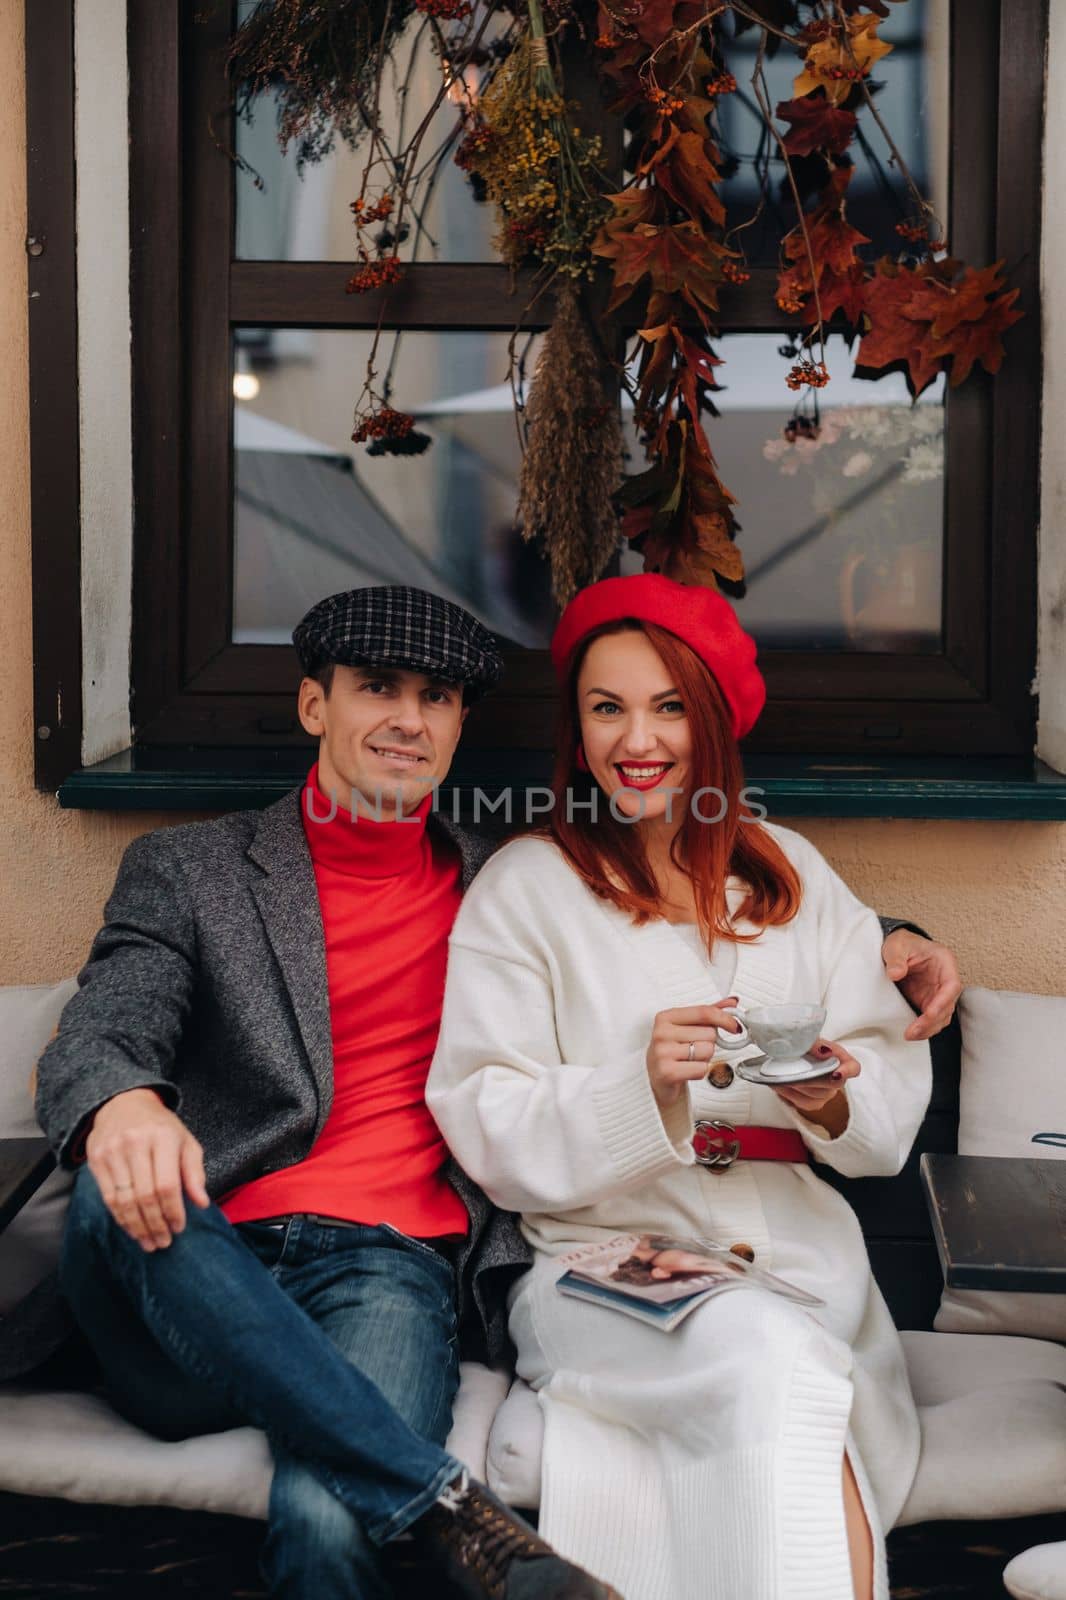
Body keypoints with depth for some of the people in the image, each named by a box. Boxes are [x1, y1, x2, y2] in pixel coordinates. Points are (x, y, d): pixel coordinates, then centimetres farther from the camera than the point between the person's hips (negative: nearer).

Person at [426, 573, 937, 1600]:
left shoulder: (791, 874, 17)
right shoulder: (522, 888, 5)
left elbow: (897, 1074, 12)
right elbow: (489, 1130, -4)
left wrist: (836, 1097, -12)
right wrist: (644, 1086, -20)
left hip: (795, 1251, 3)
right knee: (770, 1360, -32)